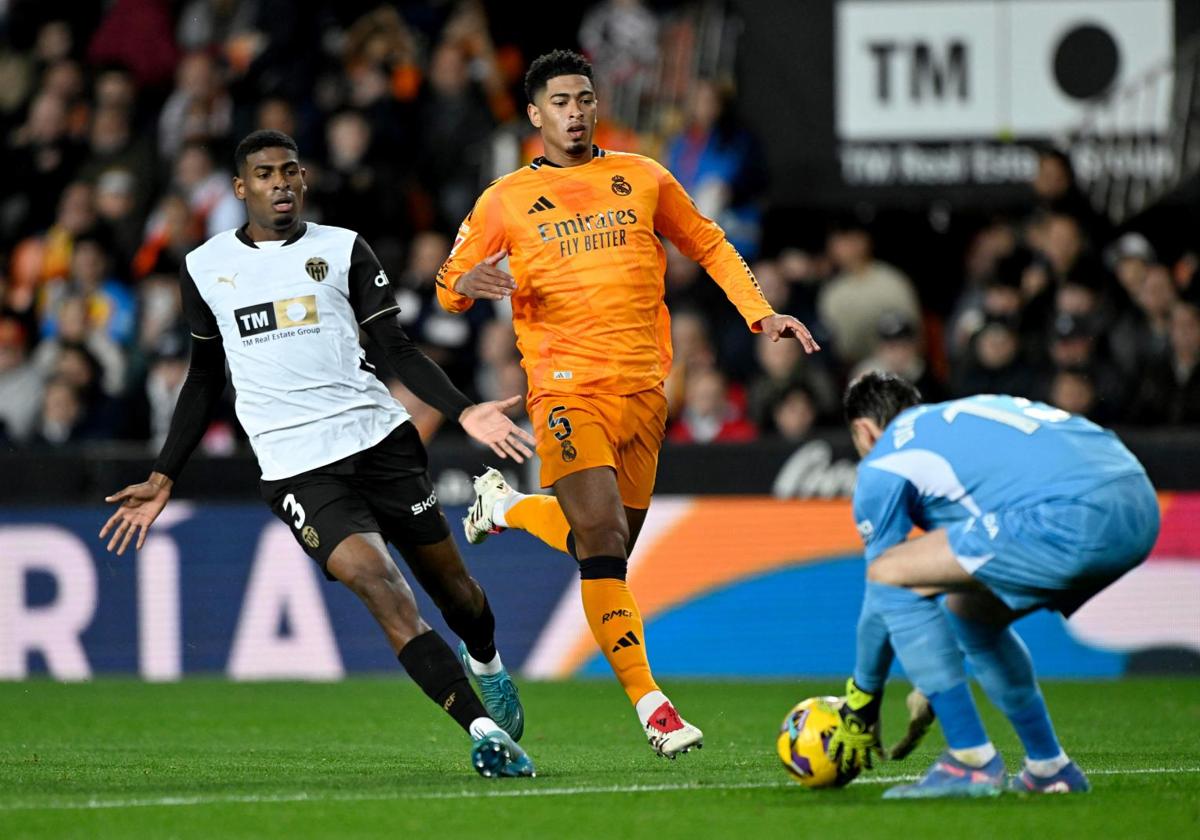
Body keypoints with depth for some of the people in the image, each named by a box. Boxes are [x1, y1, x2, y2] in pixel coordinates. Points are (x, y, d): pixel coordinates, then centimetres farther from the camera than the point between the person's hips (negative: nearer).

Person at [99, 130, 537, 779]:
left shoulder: (342, 250, 7)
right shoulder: (205, 269, 11)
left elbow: (399, 350, 6)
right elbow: (204, 382, 21)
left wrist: (463, 411, -9)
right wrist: (163, 478, 17)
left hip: (380, 438, 1)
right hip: (297, 471, -1)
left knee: (447, 580, 8)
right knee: (377, 581, -22)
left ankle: (487, 666, 44)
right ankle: (484, 731, -24)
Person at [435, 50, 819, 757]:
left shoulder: (643, 179, 11)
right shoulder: (505, 202, 5)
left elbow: (709, 246, 21)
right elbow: (451, 283, 11)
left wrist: (760, 314, 9)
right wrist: (467, 283, -14)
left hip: (643, 390, 4)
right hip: (568, 389, -4)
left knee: (608, 551, 9)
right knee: (601, 539, -19)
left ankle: (506, 506, 38)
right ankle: (650, 705, -17)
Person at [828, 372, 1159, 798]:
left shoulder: (882, 466, 11)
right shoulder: (960, 417, 35)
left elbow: (882, 603, 15)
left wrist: (862, 702, 29)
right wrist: (932, 691, 48)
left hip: (1074, 515, -9)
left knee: (890, 575, 0)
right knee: (970, 611, 28)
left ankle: (971, 762, 0)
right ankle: (1050, 769, 30)